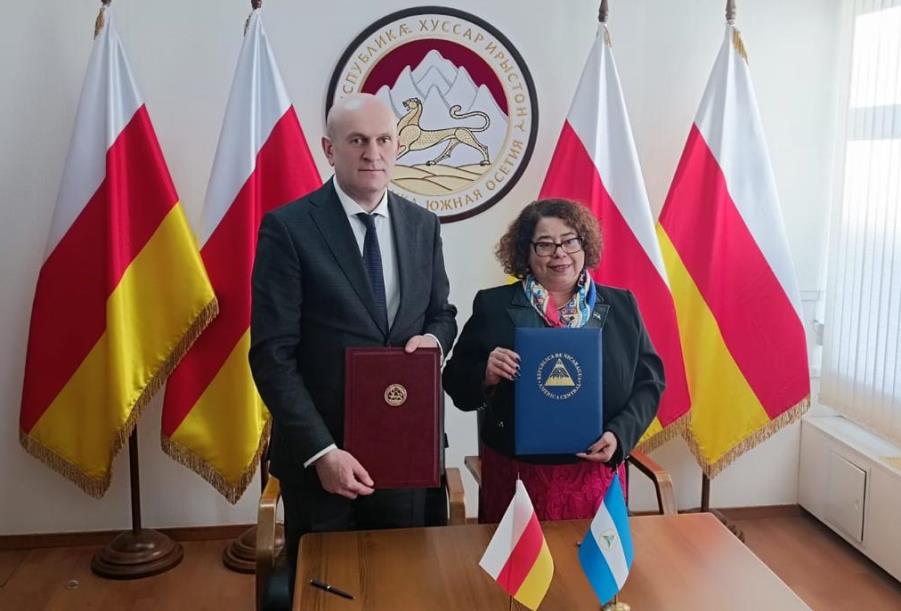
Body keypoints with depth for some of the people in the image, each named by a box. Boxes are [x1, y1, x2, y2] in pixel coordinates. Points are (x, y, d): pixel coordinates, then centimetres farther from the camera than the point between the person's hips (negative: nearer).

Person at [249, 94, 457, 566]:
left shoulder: (423, 225, 4)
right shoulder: (288, 227, -11)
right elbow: (272, 354, -13)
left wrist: (433, 337, -9)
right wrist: (321, 451, -18)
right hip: (322, 454, -3)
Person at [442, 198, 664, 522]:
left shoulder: (621, 306, 5)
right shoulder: (493, 305, 0)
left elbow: (649, 381, 6)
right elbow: (455, 381, 3)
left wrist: (620, 434, -10)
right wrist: (485, 375, -18)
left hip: (595, 474, 1)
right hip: (516, 474, -1)